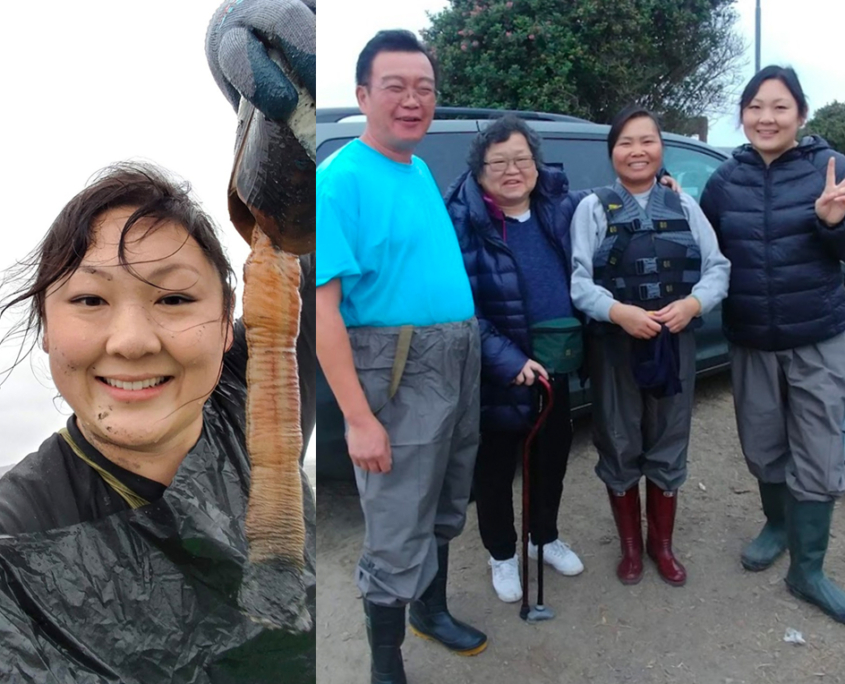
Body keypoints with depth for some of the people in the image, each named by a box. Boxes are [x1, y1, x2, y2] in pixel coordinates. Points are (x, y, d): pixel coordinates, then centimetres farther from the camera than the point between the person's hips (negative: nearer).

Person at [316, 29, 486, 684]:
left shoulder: (422, 169, 10)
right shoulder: (340, 179, -16)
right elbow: (322, 308, -21)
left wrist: (471, 348, 13)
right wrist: (360, 418, -25)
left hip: (459, 361, 8)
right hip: (398, 372, -8)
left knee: (446, 507, 23)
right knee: (398, 532, 5)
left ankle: (431, 609, 46)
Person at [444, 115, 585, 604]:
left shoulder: (559, 209, 0)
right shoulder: (461, 223, -16)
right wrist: (510, 362, -24)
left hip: (556, 366, 6)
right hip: (497, 374, -5)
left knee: (553, 455, 21)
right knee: (496, 466, 13)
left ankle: (546, 537, 47)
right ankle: (502, 555, 37)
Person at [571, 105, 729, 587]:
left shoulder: (685, 205, 6)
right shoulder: (593, 208, -2)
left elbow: (718, 267, 1)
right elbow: (577, 279, -11)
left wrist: (692, 303, -18)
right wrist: (619, 311, -26)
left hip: (675, 346, 2)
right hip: (614, 347, -2)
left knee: (668, 451, 14)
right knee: (620, 451, 11)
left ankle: (662, 545, 35)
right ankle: (630, 546, 32)